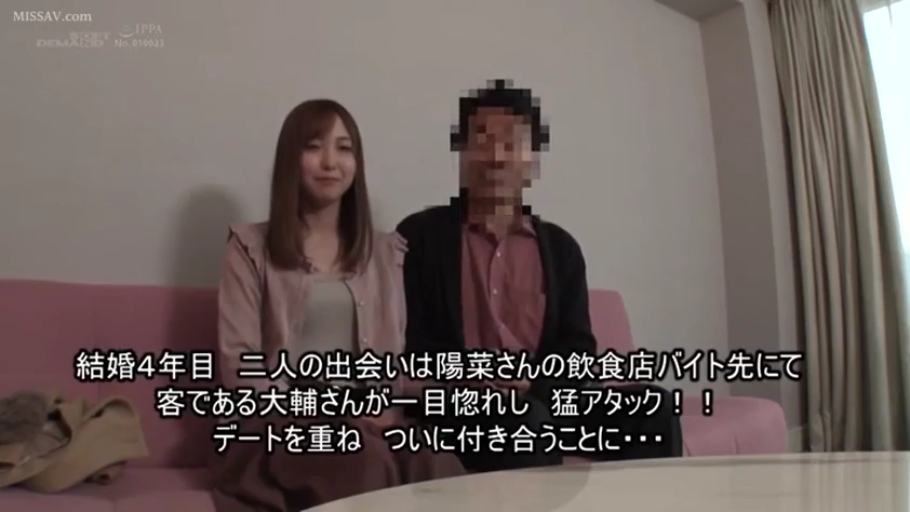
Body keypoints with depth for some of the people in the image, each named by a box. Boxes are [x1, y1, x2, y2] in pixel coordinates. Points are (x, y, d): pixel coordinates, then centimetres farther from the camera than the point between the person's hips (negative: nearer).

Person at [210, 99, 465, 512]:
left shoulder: (385, 251, 16)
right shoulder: (251, 247, 4)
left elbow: (398, 354, 12)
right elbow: (238, 367, -2)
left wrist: (390, 408, -8)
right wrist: (311, 412, -13)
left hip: (371, 422, 3)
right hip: (281, 426, -3)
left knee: (436, 466, -30)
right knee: (370, 464, -35)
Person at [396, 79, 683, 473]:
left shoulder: (561, 247, 14)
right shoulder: (420, 235, 3)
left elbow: (579, 350, 7)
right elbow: (408, 343, -2)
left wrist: (533, 380, -14)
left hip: (545, 397, 4)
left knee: (652, 407, -18)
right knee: (528, 421, -36)